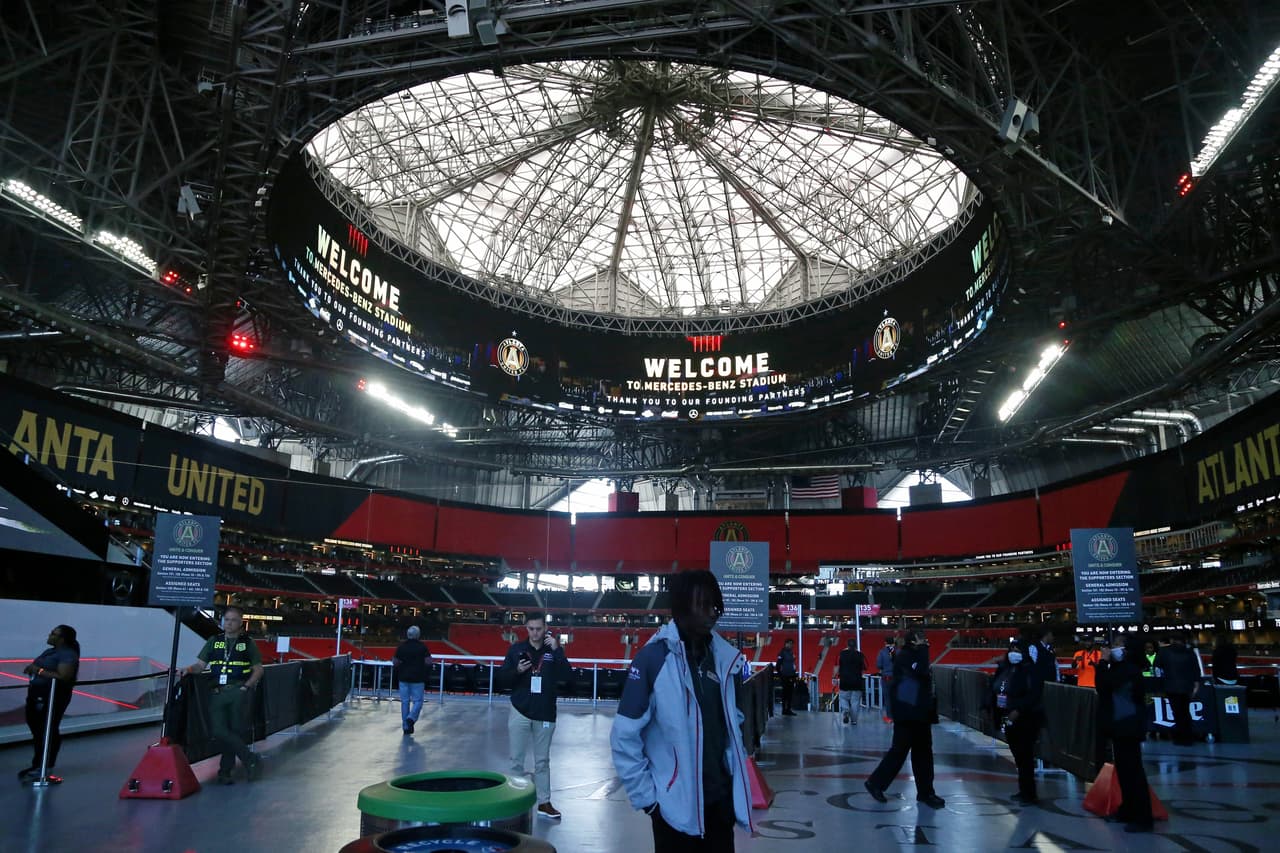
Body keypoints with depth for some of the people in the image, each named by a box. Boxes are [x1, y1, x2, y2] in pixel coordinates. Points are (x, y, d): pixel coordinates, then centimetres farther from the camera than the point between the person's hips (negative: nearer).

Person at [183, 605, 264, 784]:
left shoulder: (248, 642, 7)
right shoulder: (214, 641, 14)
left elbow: (258, 669, 7)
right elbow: (201, 664, 9)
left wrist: (247, 685, -6)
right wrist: (188, 670, -11)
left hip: (239, 691, -2)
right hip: (218, 692, 3)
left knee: (235, 731, -3)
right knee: (218, 731, -10)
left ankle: (225, 771, 12)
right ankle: (250, 760, 0)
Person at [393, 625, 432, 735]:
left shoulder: (401, 647, -2)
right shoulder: (422, 647, -7)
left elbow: (395, 663, -3)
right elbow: (428, 662, -8)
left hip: (404, 677, 2)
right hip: (418, 679, -2)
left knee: (405, 701, 10)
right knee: (417, 701, 7)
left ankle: (405, 726, 13)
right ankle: (411, 718, -18)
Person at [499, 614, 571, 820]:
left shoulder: (553, 649, -1)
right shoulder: (516, 649, -1)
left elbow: (567, 676, -11)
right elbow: (502, 677, 1)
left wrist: (557, 651, -20)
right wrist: (517, 670, -20)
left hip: (545, 714, 0)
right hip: (520, 712, 0)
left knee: (543, 761, 10)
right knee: (516, 760, 6)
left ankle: (544, 803, 18)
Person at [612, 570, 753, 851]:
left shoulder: (725, 658, 0)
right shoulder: (654, 658, -15)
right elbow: (624, 735, -12)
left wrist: (735, 775, 9)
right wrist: (645, 796, -9)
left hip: (721, 798, 5)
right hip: (674, 803, -5)